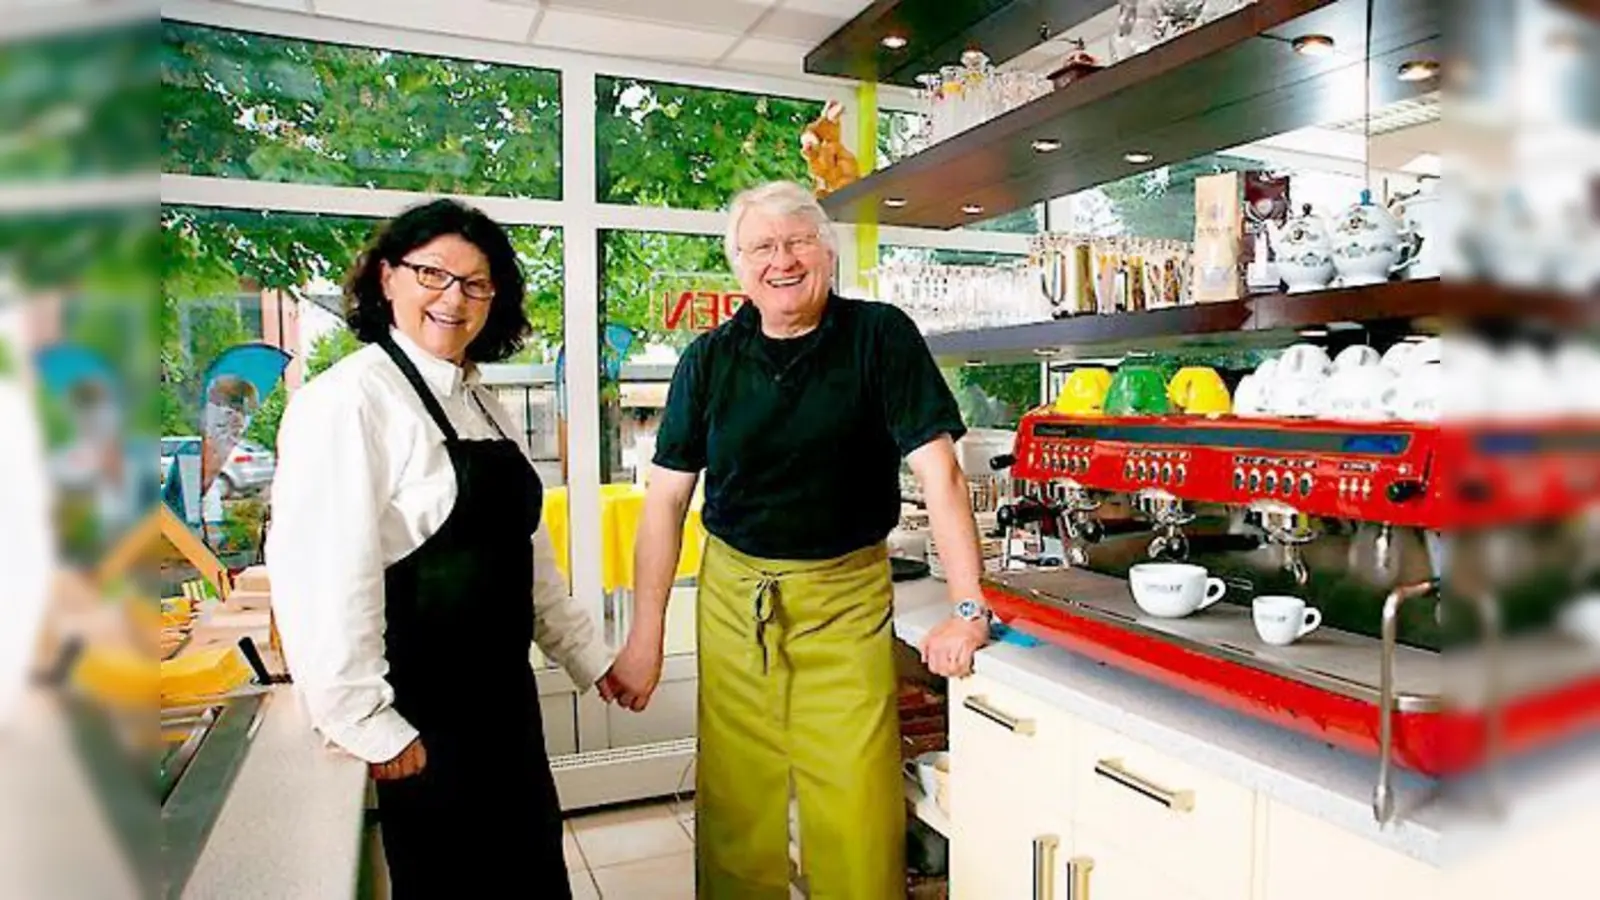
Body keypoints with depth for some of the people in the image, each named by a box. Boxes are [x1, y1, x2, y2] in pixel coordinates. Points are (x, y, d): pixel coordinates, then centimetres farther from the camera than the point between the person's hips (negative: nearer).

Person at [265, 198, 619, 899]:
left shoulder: (479, 402, 9)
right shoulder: (349, 400, -15)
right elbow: (320, 578, -22)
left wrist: (587, 653, 14)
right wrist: (371, 727, -20)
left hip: (505, 695, 8)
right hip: (420, 717, -7)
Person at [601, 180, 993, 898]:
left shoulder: (881, 337, -5)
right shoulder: (708, 361, 2)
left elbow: (938, 471, -9)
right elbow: (666, 499, 4)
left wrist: (968, 610, -16)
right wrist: (645, 637, 2)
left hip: (848, 598, -2)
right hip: (733, 595, 2)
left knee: (857, 820, -1)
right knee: (735, 808, 9)